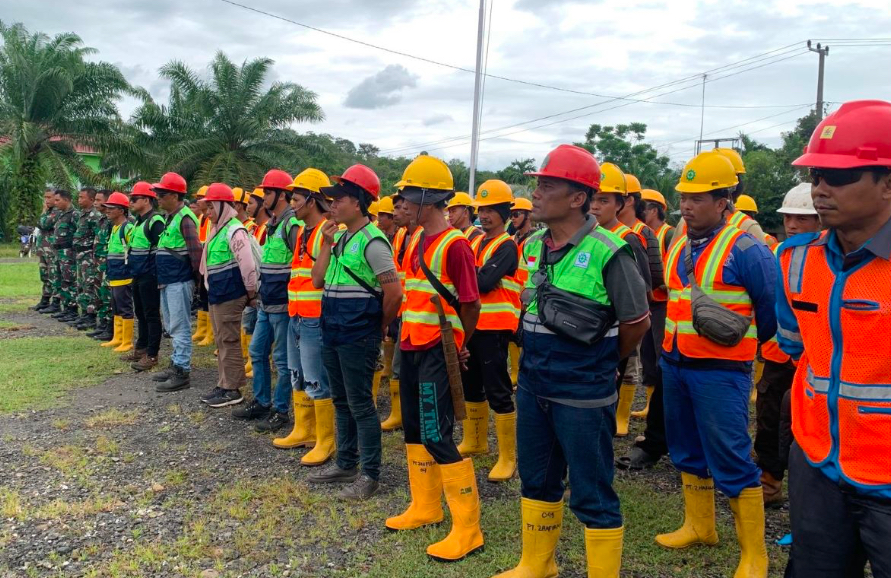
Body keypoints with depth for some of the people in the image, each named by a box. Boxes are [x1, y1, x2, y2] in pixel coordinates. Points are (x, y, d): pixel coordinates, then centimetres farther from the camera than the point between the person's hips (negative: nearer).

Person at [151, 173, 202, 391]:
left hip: (179, 282, -10)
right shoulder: (170, 218, 15)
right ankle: (176, 365, 28)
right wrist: (161, 277, 18)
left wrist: (197, 275, -12)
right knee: (172, 327, 17)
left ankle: (182, 373, 0)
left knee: (180, 328, -5)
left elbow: (196, 251, -20)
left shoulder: (185, 218, -16)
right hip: (167, 281, 10)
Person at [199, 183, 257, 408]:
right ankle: (224, 385, 25)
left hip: (229, 296, -10)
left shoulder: (234, 231, -16)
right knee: (221, 341, 16)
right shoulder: (217, 229, 15)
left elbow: (247, 264, -21)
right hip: (216, 294, 10)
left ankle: (232, 389, 7)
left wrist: (251, 293, -15)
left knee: (229, 342, -2)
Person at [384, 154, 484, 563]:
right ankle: (425, 507, 34)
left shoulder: (454, 244, -17)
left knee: (437, 436, -7)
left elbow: (471, 303, -16)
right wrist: (407, 336, 15)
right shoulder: (419, 241, 10)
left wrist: (459, 345, -3)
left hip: (437, 352, -9)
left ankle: (467, 529, 5)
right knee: (413, 429, 17)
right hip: (412, 346, 9)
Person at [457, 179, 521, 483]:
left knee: (497, 390, -5)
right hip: (471, 323, 8)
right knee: (471, 385, 18)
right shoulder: (476, 241, 13)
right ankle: (475, 441, 36)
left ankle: (508, 456, 5)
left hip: (494, 326, -8)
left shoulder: (507, 246, -10)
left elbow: (485, 282, -22)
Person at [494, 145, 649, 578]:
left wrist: (604, 363, 7)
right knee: (536, 481, 20)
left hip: (584, 395, -7)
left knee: (591, 494, 5)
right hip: (532, 387, 7)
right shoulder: (532, 247, 5)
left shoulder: (608, 252, -16)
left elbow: (637, 322, -6)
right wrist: (536, 360, 14)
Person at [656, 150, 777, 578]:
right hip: (674, 364, 8)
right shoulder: (679, 244, 9)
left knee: (730, 462, -3)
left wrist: (744, 341, 6)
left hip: (720, 370, -7)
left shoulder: (744, 247, -13)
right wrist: (672, 345, 15)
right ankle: (699, 526, 35)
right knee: (688, 452, 18)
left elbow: (772, 307, -6)